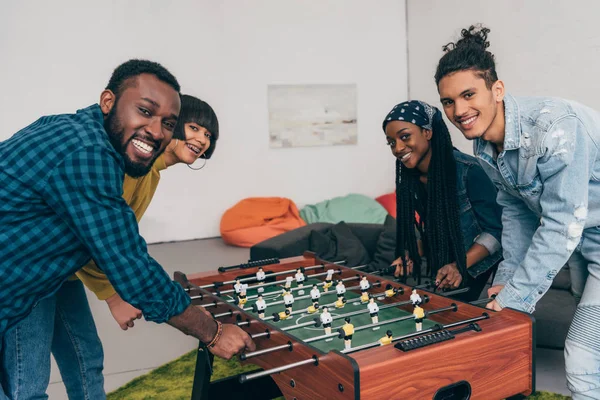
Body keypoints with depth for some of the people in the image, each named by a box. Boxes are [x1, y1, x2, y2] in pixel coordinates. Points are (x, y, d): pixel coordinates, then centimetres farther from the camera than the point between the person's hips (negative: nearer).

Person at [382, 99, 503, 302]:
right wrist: (410, 255, -7)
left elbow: (495, 230, -18)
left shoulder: (467, 170, -23)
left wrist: (460, 266, -27)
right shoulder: (409, 178, -4)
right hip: (441, 267, 5)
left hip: (478, 266, -5)